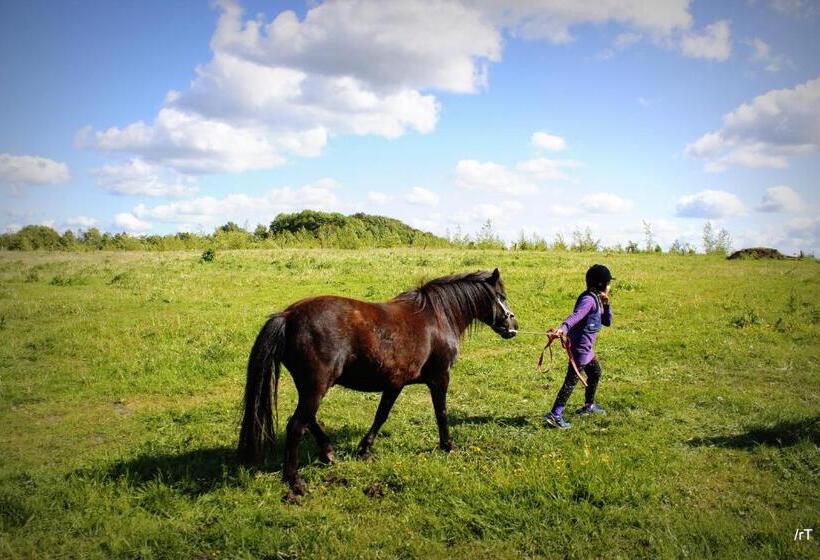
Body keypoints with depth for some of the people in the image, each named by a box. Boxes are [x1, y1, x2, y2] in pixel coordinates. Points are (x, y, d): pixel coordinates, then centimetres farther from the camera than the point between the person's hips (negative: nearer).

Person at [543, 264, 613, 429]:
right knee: (571, 380, -9)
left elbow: (607, 322, 16)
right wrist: (563, 328, -53)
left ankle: (589, 406, 42)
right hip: (580, 347, -10)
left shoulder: (596, 299, 12)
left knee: (595, 373, 25)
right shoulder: (588, 299, -18)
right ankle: (555, 415, -9)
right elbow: (575, 315, -35)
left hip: (587, 347, 10)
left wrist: (606, 304, 1)